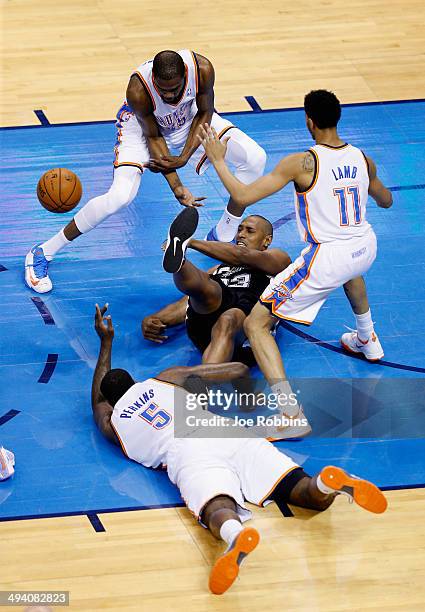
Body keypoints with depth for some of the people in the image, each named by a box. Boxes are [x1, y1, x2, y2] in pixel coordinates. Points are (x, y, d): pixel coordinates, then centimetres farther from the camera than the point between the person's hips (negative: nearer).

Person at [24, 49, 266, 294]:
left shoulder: (202, 69, -34)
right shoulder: (138, 90, -40)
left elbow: (204, 114, -13)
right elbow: (153, 136, -22)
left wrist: (184, 157, -23)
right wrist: (177, 188, -25)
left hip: (191, 118, 4)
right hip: (144, 125, -4)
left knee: (255, 159, -12)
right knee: (120, 196, -25)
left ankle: (222, 238, 11)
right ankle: (43, 253, -9)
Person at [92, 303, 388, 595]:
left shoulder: (110, 423, 29)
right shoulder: (170, 376, 32)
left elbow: (98, 398, 56)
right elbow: (239, 369, 35)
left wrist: (106, 342, 67)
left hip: (187, 457, -2)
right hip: (229, 434, 3)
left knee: (218, 510, -32)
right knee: (310, 495, -8)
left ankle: (235, 535, -68)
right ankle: (325, 482, -43)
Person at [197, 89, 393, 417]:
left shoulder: (302, 163, -16)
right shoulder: (362, 159, 2)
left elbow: (243, 196, -18)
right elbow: (386, 201, 22)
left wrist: (218, 160, -3)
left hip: (325, 260, -7)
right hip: (366, 248, 7)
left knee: (256, 324, 0)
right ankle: (368, 341, 60)